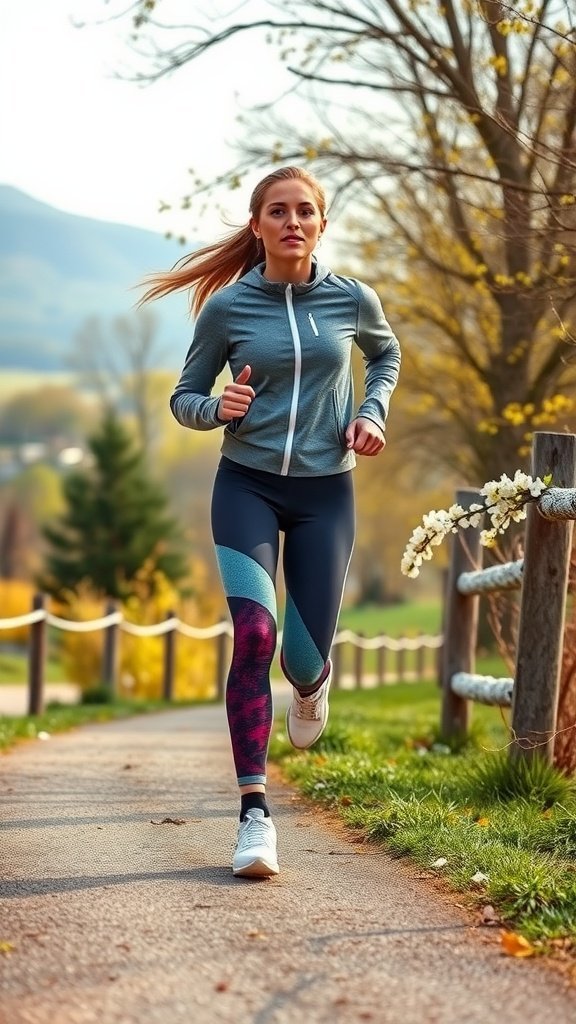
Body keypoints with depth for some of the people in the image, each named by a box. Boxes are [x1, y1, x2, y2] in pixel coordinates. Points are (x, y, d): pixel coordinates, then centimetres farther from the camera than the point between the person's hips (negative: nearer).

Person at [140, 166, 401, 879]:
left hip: (324, 492, 1)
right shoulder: (227, 306, -5)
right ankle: (254, 814, -15)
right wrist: (218, 408, -17)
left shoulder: (353, 300, -1)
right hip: (246, 485, -1)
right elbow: (184, 399, 5)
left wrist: (373, 412, 4)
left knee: (303, 657, -1)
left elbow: (387, 355, 21)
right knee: (252, 633, -21)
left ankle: (312, 685, 42)